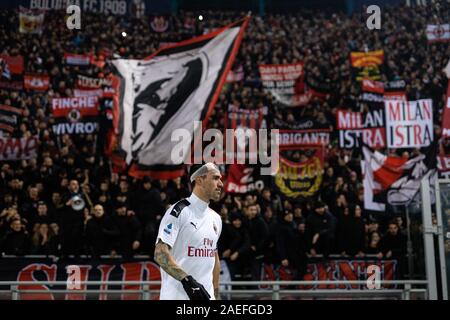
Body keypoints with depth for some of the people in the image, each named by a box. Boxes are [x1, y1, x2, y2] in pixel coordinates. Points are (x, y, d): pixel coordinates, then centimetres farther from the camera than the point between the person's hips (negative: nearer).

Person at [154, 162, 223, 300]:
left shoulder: (216, 218, 13)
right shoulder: (179, 211, -10)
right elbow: (160, 253, -17)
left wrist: (216, 294, 16)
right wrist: (187, 280, -26)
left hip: (206, 294, 7)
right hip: (177, 295, -7)